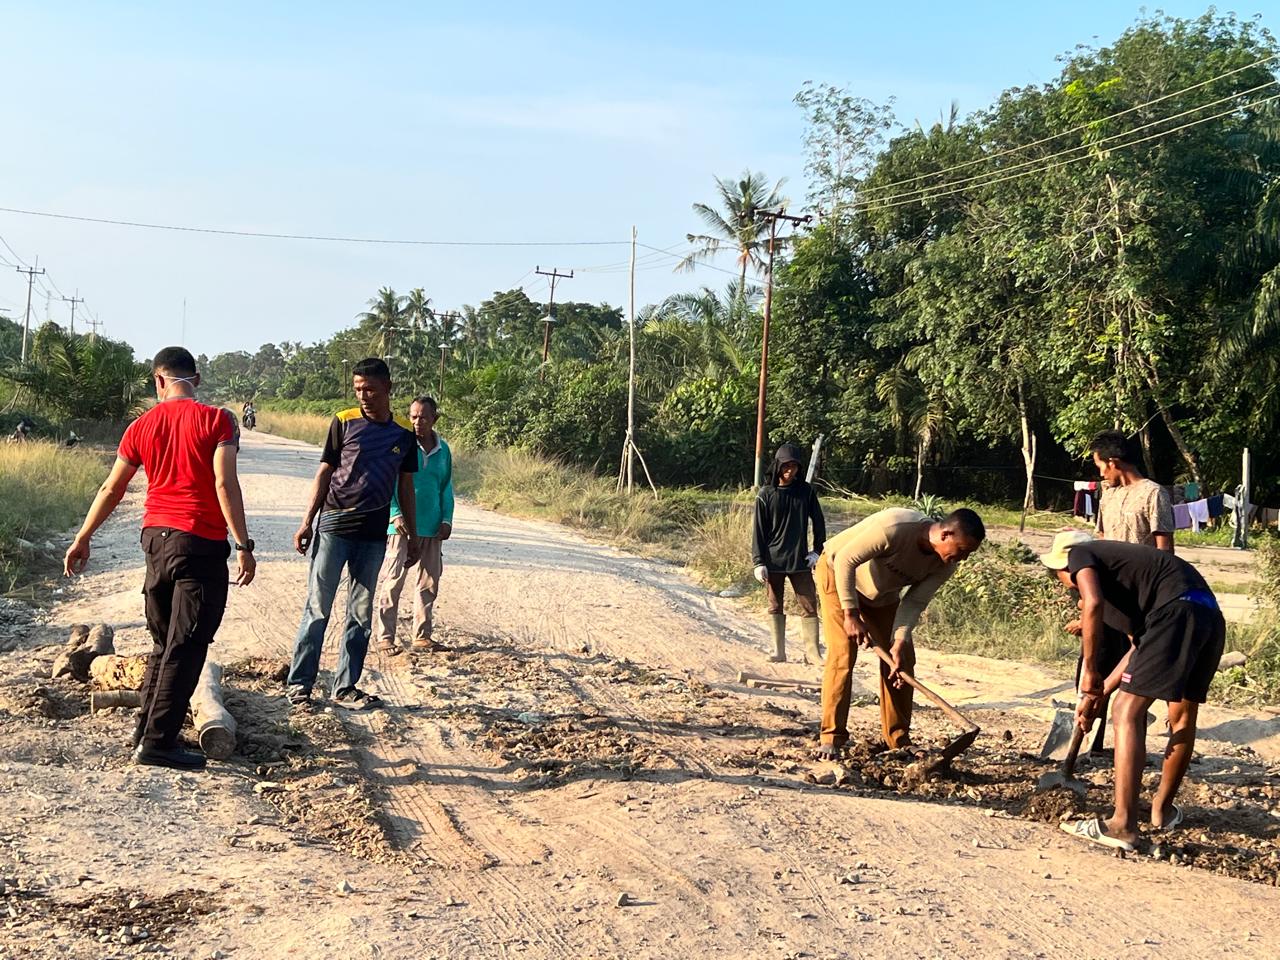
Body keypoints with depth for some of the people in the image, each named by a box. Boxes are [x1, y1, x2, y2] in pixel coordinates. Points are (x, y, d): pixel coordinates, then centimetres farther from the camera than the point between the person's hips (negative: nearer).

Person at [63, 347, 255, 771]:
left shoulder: (143, 425, 8)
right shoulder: (217, 420, -6)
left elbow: (111, 490, 13)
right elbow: (225, 485, -15)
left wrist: (82, 539, 24)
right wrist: (243, 545, -13)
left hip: (155, 537, 6)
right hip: (201, 544, -6)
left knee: (163, 641, 19)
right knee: (186, 647, -1)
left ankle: (147, 729, 24)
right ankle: (157, 742, -2)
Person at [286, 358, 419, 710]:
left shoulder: (404, 433, 7)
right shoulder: (344, 422, -1)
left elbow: (406, 487, 12)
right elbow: (324, 473, 1)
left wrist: (413, 536, 11)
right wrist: (307, 521, -4)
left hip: (374, 535, 3)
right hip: (333, 527, -3)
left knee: (361, 614, 8)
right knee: (317, 609, -1)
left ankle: (346, 687, 16)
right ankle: (299, 684, 5)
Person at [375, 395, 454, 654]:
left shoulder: (443, 450, 9)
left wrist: (446, 520, 5)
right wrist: (396, 514, -17)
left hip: (432, 528, 5)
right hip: (401, 526, -5)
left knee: (429, 584, 10)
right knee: (393, 582, -6)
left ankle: (422, 636, 20)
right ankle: (385, 638, -1)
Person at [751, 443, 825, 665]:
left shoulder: (806, 491, 2)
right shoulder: (766, 494, -2)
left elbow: (818, 522, 10)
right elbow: (758, 530, -2)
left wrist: (817, 551, 2)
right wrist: (758, 562, -7)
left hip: (800, 560, 1)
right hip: (773, 561, -1)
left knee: (809, 605, -1)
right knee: (775, 606, 6)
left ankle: (812, 652, 4)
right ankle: (779, 652, 14)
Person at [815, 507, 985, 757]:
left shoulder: (945, 565, -18)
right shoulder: (895, 529, -39)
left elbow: (915, 602, -17)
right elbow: (845, 560, -32)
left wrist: (899, 643, -30)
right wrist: (851, 614, -31)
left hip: (882, 593, 7)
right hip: (837, 573, -6)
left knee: (902, 661, 0)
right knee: (843, 654, -17)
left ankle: (899, 741, 9)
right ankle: (832, 738, -10)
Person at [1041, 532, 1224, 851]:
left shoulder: (1080, 554, 12)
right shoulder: (1116, 565, 34)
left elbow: (1093, 603, -11)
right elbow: (1143, 645, 31)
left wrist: (1091, 672, -4)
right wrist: (1100, 692, 31)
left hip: (1176, 610, -9)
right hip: (1211, 614, 9)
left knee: (1127, 714, -7)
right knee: (1183, 716, 22)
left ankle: (1123, 825, -12)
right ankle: (1163, 810, 39)